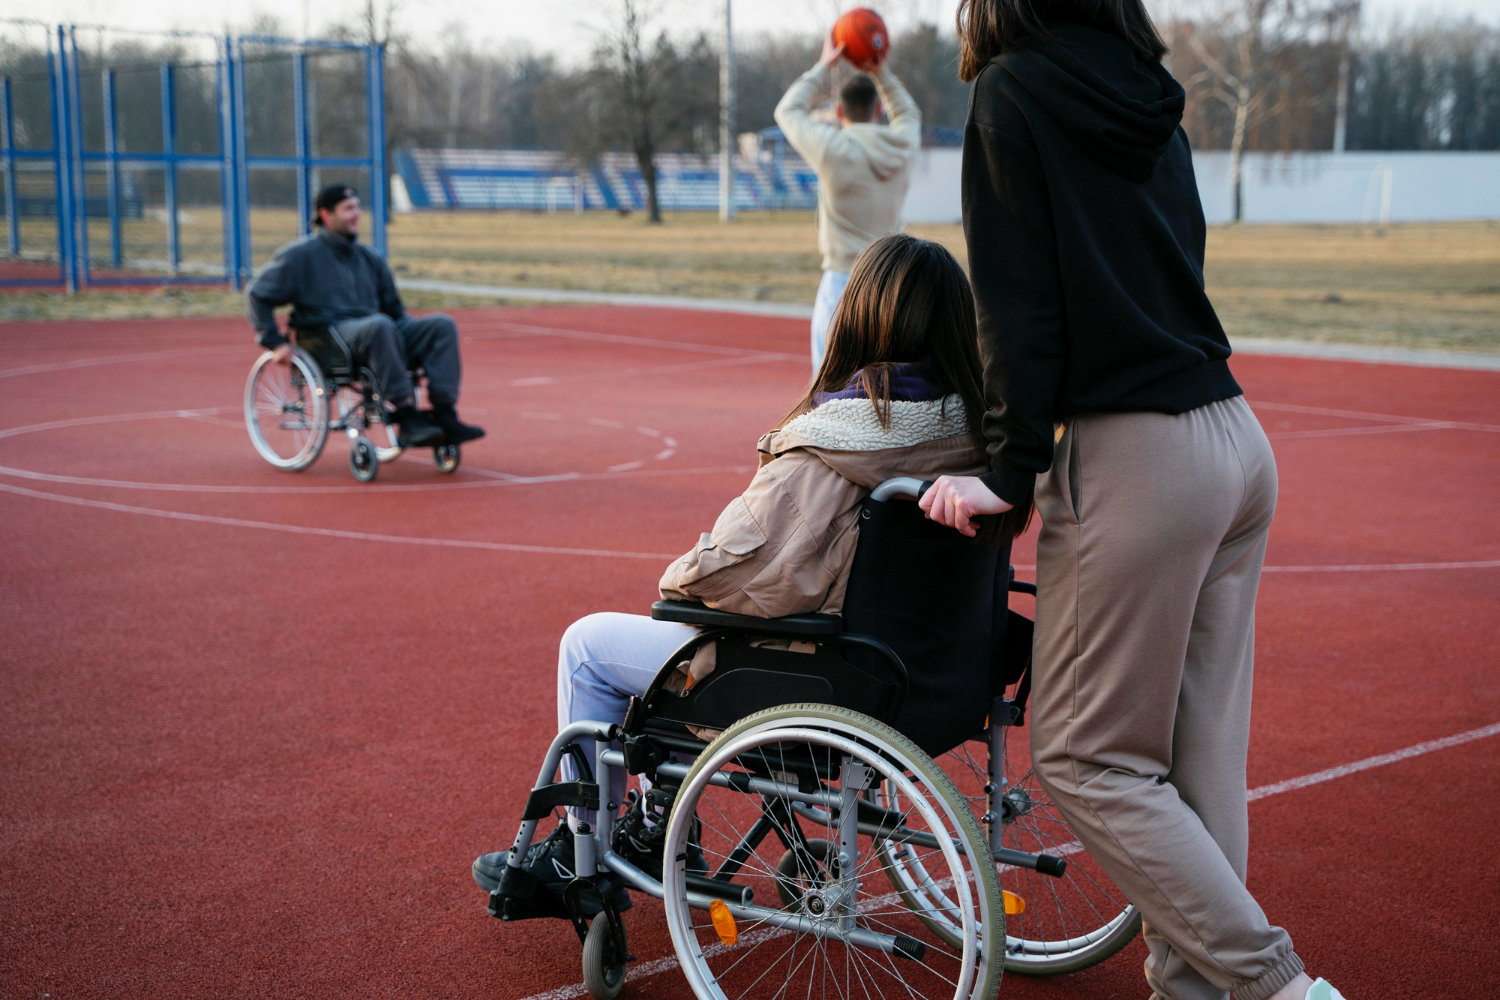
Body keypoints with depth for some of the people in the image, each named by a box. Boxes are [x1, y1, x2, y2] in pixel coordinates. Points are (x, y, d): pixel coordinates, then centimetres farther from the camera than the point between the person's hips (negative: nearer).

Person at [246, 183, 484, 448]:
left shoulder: (369, 257, 21)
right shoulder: (301, 254, 4)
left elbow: (393, 309, 28)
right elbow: (257, 295, 4)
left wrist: (412, 334, 12)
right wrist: (275, 342, -6)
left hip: (378, 334, 6)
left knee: (442, 325, -16)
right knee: (379, 325, -40)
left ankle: (444, 414, -27)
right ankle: (407, 419, -38)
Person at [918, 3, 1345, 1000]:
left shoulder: (1015, 90, -4)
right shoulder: (1150, 100, 16)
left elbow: (1021, 299, -11)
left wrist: (1011, 470, -9)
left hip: (1136, 460, -8)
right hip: (1236, 441, 8)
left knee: (1084, 755, 1)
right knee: (1203, 755, 11)